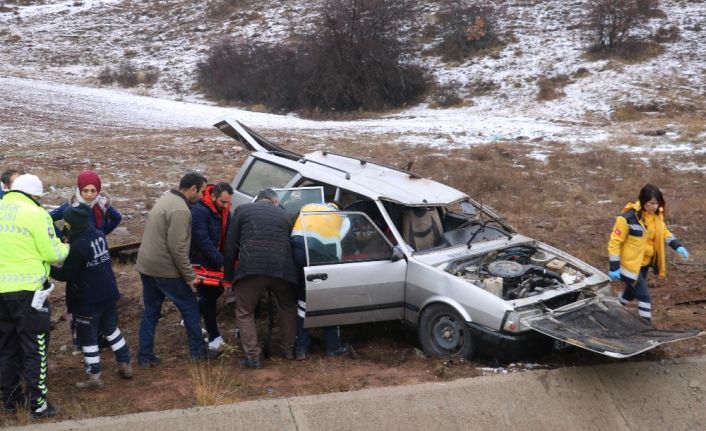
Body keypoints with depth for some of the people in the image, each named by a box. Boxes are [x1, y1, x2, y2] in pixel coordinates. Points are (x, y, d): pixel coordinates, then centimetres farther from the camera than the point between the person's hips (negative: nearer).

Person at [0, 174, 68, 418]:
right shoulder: (36, 214, -11)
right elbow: (52, 254, -10)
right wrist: (66, 249, 9)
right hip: (27, 289, -6)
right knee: (34, 347, 4)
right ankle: (38, 404, 7)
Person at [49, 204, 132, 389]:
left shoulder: (78, 245, -24)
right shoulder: (98, 235, -1)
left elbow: (66, 275, -16)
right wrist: (68, 249, 10)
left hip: (88, 299, -8)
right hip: (109, 293, 8)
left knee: (88, 336, 6)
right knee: (111, 328, 22)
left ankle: (94, 376, 12)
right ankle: (125, 365, 26)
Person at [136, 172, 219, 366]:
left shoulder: (166, 199, 12)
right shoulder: (180, 210, -20)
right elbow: (177, 248, -24)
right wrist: (190, 275, -16)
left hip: (146, 266, 9)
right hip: (165, 269, -9)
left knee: (150, 311, 14)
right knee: (190, 307, 6)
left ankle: (145, 357, 16)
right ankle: (198, 351, 15)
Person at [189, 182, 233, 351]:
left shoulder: (224, 210, -1)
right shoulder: (199, 210, -27)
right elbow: (202, 241, -31)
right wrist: (221, 262, -33)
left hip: (215, 260, 8)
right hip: (200, 261, -8)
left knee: (217, 290, 16)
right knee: (209, 295, -4)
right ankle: (214, 337, 5)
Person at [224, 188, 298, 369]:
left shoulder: (242, 210, 15)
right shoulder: (284, 215, 22)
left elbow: (231, 244, 10)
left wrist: (228, 273, 14)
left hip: (251, 268, -2)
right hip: (282, 269, 3)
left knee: (244, 313, 12)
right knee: (288, 308, 26)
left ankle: (253, 356, 5)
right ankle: (289, 349, 32)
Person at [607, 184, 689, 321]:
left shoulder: (656, 215, -4)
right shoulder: (628, 218, -26)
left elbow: (663, 231, 16)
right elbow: (615, 242, -20)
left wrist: (677, 245, 0)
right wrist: (614, 267, -20)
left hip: (645, 262, 7)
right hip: (631, 264, -7)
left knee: (631, 290, 23)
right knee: (644, 295, -7)